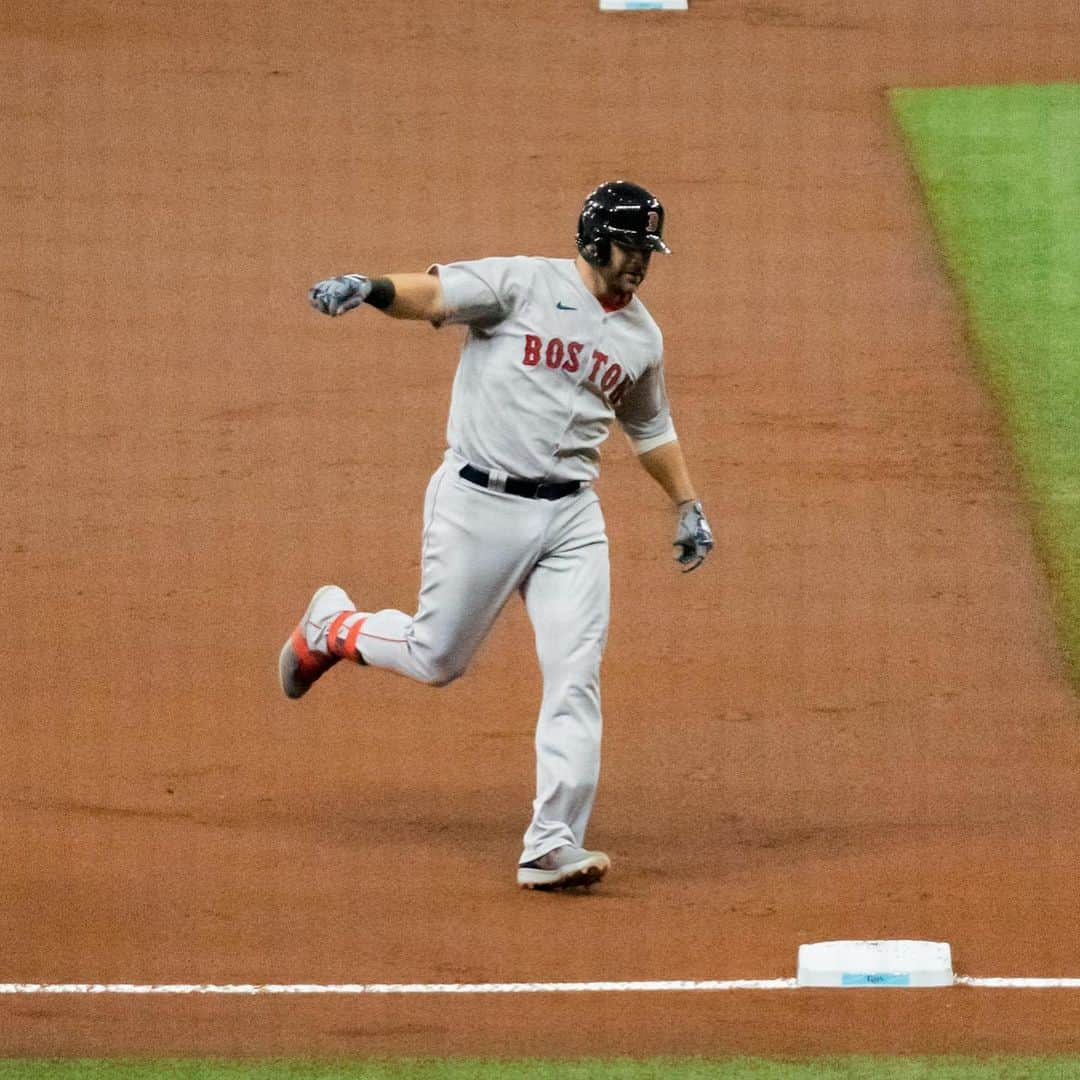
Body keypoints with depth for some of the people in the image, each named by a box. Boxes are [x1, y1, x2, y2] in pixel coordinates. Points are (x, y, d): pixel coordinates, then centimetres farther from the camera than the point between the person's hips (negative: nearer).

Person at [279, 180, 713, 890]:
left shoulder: (641, 336, 12)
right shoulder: (523, 284, -6)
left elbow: (651, 427, 27)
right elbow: (434, 295, -20)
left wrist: (688, 505, 20)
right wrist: (373, 290, -40)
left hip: (572, 517, 5)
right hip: (480, 504, -5)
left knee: (576, 679, -7)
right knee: (439, 658, 5)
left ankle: (552, 846, -8)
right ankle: (333, 627, 37)